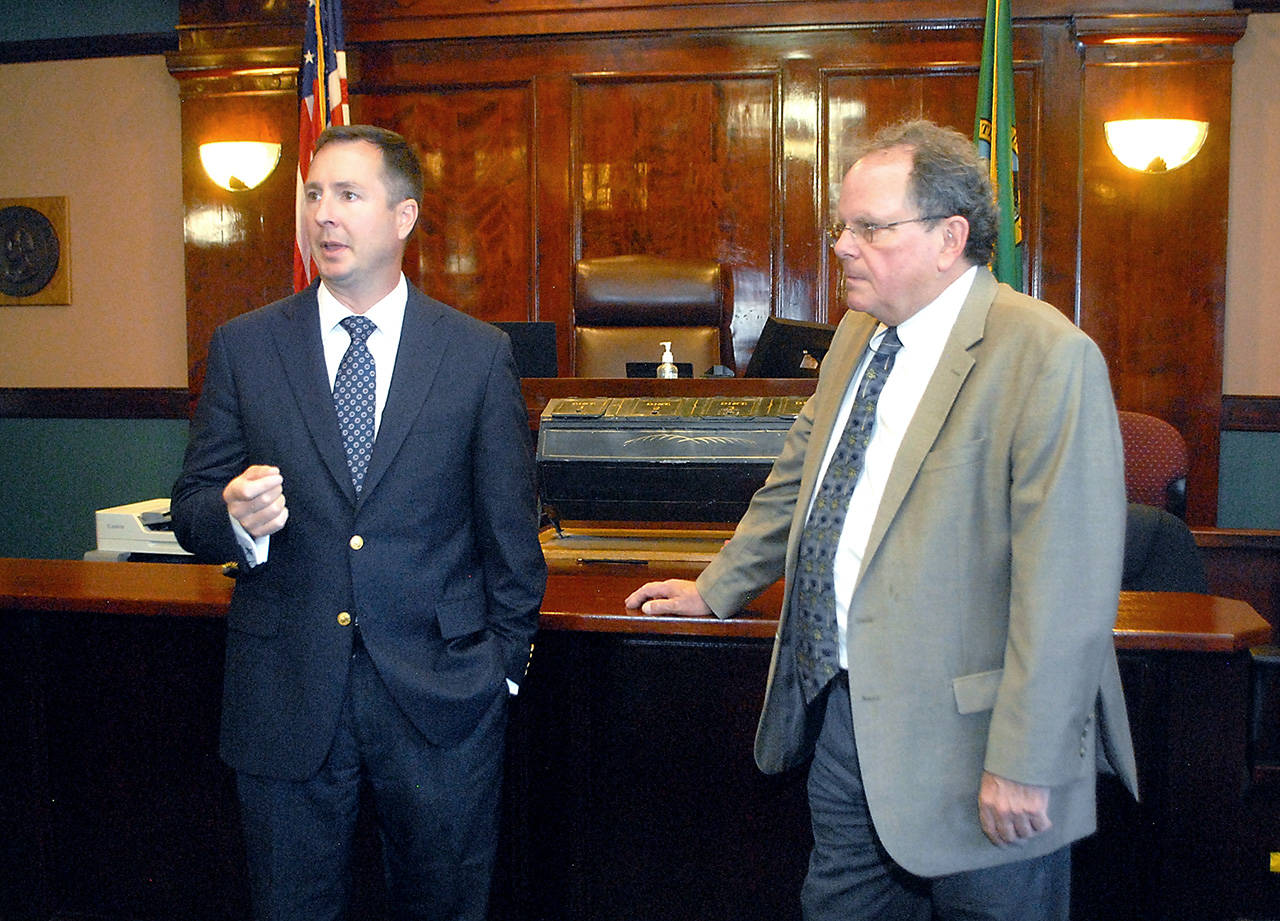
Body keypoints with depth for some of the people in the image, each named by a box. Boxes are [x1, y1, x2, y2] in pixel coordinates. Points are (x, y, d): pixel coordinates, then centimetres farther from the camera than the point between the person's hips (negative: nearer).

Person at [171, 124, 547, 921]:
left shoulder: (480, 354, 0)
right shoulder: (243, 348, 3)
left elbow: (511, 530, 3)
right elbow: (193, 511, 5)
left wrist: (504, 660, 1)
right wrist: (235, 518, -17)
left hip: (441, 700, -1)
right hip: (284, 700, 1)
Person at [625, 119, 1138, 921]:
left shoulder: (1048, 357, -17)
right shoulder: (858, 337, 10)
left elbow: (1065, 583, -21)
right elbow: (799, 483, 24)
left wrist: (1023, 765, -22)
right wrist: (716, 590, 30)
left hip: (964, 733, -7)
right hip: (841, 707, 8)